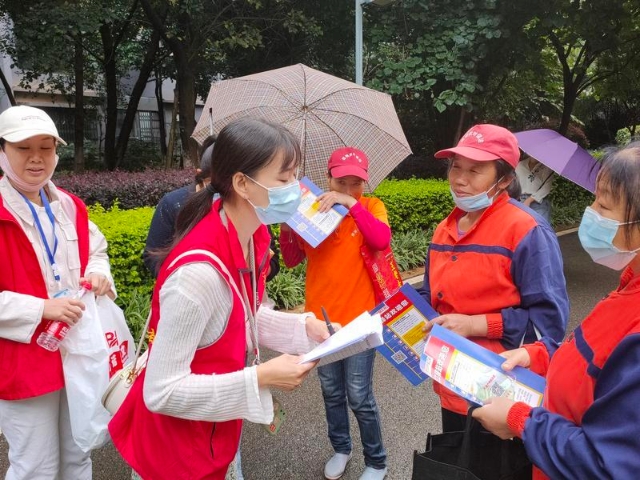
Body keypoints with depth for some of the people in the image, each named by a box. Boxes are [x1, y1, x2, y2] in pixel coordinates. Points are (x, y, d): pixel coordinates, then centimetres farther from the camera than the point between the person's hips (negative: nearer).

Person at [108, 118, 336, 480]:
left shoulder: (254, 238, -8)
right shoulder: (200, 271, -34)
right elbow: (161, 393, -27)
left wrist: (303, 327, -7)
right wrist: (262, 378, -27)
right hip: (177, 436, -7)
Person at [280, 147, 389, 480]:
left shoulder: (371, 207, -4)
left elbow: (382, 240, -25)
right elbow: (291, 260, -1)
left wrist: (351, 203, -28)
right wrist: (287, 225, -17)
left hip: (359, 318, -3)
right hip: (321, 317, 3)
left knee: (359, 396, 4)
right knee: (331, 391, 18)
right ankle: (340, 448, 41)